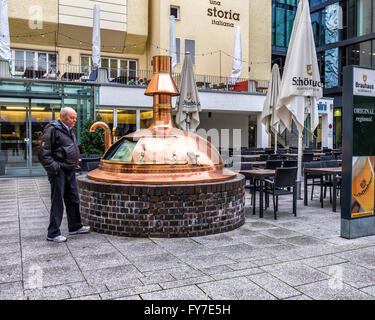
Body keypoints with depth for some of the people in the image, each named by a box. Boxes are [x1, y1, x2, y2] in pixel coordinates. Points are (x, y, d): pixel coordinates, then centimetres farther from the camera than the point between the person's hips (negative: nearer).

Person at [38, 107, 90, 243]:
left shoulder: (69, 130, 16)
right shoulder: (52, 130, -13)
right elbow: (43, 153, -17)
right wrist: (54, 167, -19)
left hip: (70, 171, 9)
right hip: (58, 171, -9)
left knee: (73, 200, 16)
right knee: (57, 202, -2)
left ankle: (75, 227, 30)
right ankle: (53, 233, 8)